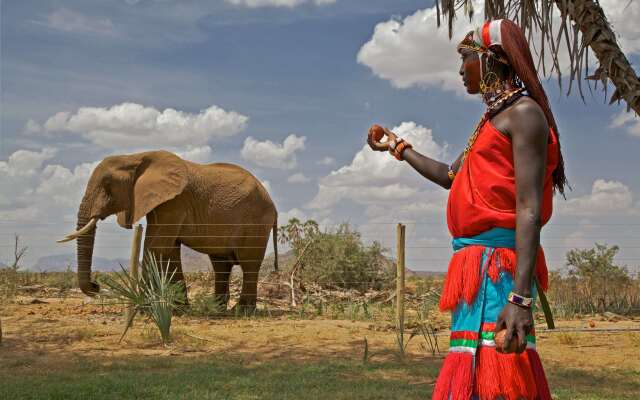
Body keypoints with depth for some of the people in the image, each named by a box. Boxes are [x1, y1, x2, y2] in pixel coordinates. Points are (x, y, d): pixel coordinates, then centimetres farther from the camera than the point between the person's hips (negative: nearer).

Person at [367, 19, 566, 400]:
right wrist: (398, 147, 47)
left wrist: (521, 297, -25)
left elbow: (529, 210, -17)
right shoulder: (494, 120, 22)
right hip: (479, 268, 10)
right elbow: (451, 176, 37)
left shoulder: (524, 113, -7)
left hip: (496, 268, -10)